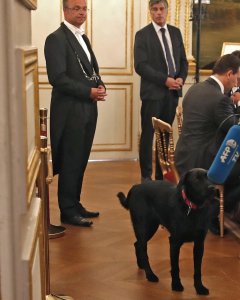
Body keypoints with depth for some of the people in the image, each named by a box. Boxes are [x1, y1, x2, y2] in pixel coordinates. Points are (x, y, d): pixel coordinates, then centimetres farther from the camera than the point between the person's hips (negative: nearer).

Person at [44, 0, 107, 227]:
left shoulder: (82, 38, 17)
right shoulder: (56, 39, -10)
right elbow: (58, 78, -18)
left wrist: (100, 86, 1)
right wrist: (89, 91, -18)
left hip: (87, 109, 8)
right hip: (70, 111, -8)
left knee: (80, 161, 13)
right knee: (70, 163, -1)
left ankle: (75, 205, 24)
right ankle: (68, 211, 10)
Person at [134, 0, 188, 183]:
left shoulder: (176, 32, 11)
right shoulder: (143, 35, -4)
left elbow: (183, 61, 14)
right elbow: (140, 66, -13)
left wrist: (181, 78, -6)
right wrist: (165, 80, -18)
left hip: (173, 91, 5)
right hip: (153, 92, -4)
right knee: (148, 134, 2)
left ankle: (162, 174, 18)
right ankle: (146, 175, 12)